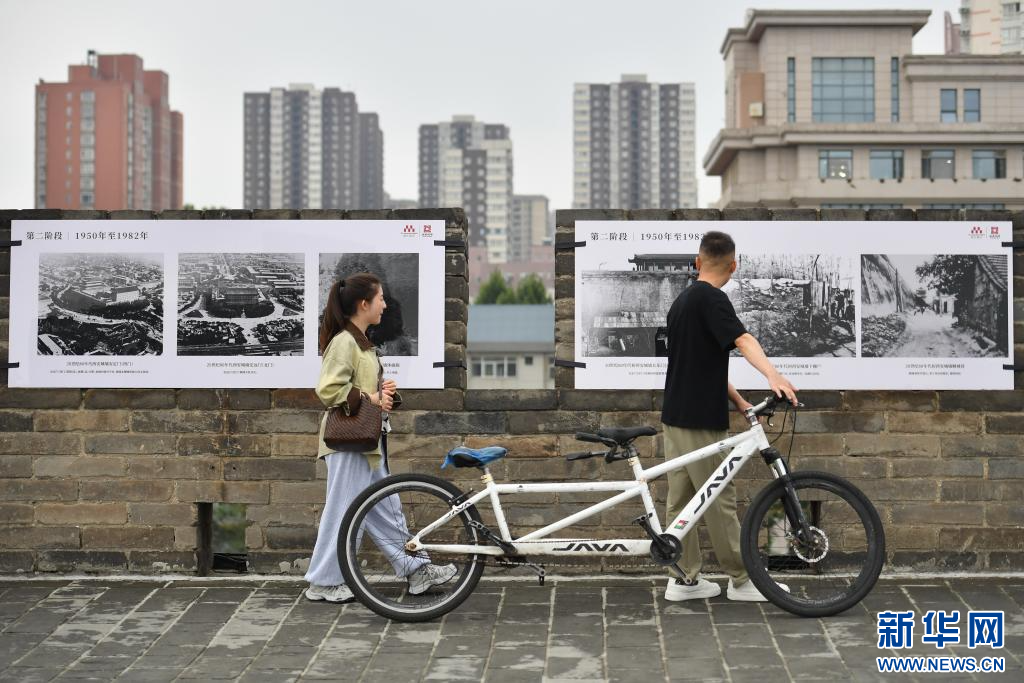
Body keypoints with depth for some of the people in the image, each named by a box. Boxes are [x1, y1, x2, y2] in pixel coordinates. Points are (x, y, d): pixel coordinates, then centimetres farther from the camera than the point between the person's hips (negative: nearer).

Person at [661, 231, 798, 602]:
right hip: (699, 420, -9)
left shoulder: (682, 300, 14)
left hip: (675, 416, 9)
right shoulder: (711, 298, -14)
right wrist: (773, 375, -48)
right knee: (719, 501, 1)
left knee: (681, 499, 11)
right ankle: (741, 580, 10)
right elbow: (743, 339, -33)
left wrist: (738, 401, 17)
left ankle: (685, 579, 16)